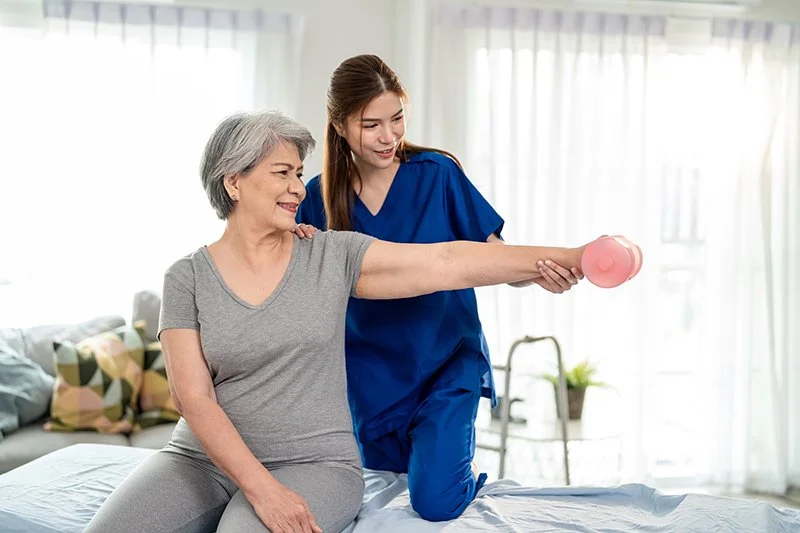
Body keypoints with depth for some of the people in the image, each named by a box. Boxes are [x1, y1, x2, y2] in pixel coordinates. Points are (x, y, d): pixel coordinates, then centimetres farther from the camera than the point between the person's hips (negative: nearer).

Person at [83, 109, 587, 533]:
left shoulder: (332, 256, 0)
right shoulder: (187, 278, -2)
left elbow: (451, 263, -6)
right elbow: (195, 400, -8)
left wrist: (574, 257, -11)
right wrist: (262, 487, -21)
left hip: (314, 462, 0)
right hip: (204, 457, 1)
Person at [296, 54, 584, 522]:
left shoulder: (438, 174, -13)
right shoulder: (320, 198, -6)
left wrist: (539, 272, -31)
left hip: (446, 363, -3)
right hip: (371, 375, 3)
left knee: (435, 500, -15)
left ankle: (469, 475, 20)